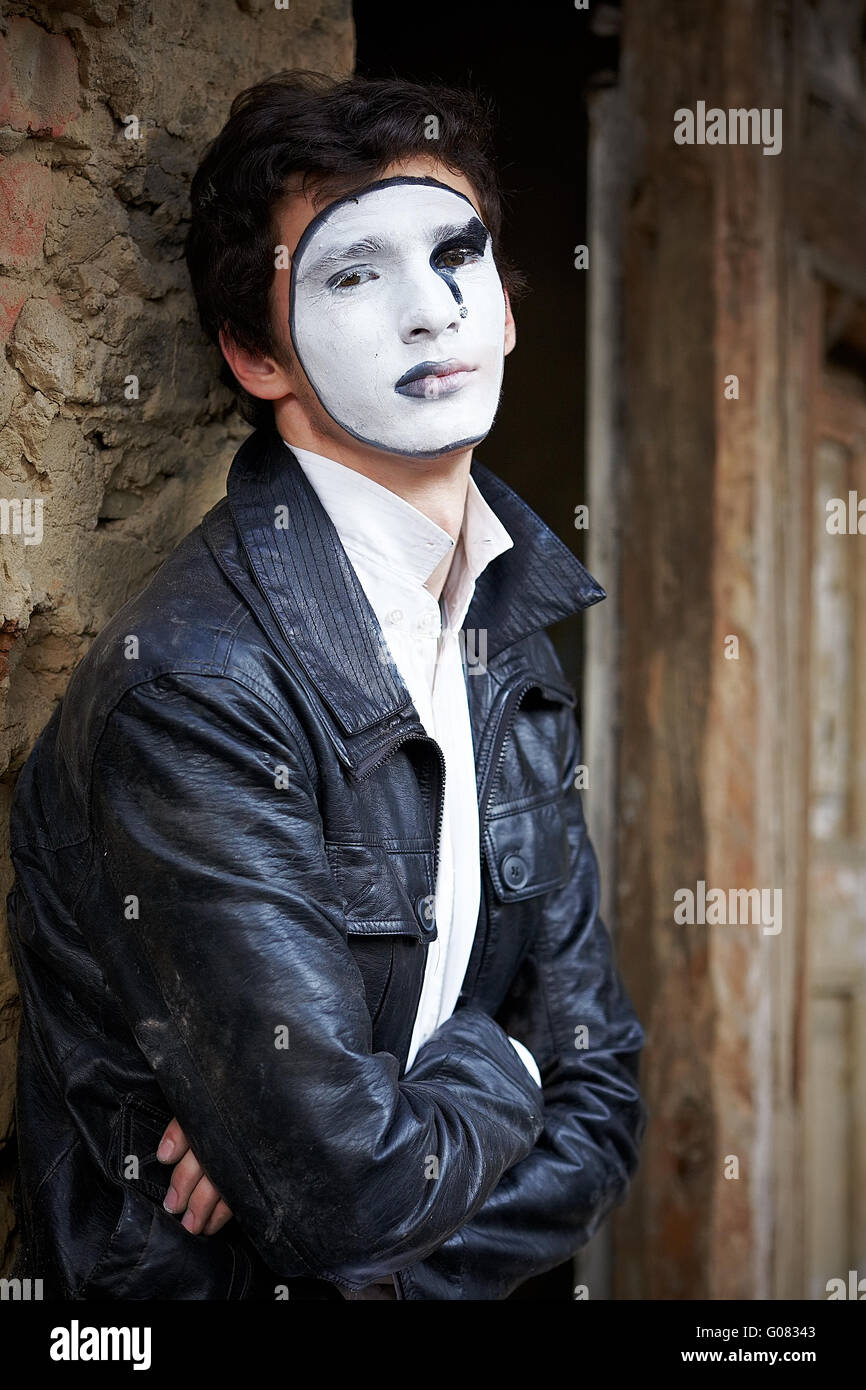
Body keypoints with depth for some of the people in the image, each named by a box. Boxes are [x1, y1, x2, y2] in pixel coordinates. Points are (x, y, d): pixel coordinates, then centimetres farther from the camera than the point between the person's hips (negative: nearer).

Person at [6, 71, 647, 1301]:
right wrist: (493, 1062, -4)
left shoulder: (515, 647, 2)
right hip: (188, 1274, -5)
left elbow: (599, 1107, 3)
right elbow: (347, 1192, -23)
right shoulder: (194, 690, -20)